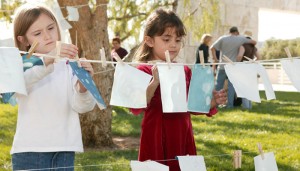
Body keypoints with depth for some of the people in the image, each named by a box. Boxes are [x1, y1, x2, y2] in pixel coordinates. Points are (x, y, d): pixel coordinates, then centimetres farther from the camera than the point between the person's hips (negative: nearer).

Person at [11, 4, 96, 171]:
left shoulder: (69, 64, 5)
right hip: (30, 150, -2)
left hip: (64, 150, 2)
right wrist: (48, 59, -40)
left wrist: (83, 86, -29)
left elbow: (81, 106, -7)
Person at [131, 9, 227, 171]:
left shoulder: (185, 71, 9)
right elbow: (135, 108, -19)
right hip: (157, 138, -5)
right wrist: (155, 82, -32)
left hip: (183, 136, 5)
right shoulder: (143, 70, -8)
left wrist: (211, 102, 0)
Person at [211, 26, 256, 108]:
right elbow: (254, 42, 9)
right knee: (231, 86, 3)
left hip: (222, 66, 1)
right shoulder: (241, 39, 2)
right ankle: (230, 104, 1)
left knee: (219, 85, 8)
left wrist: (215, 59, 2)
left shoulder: (223, 38, 2)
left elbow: (212, 48, -3)